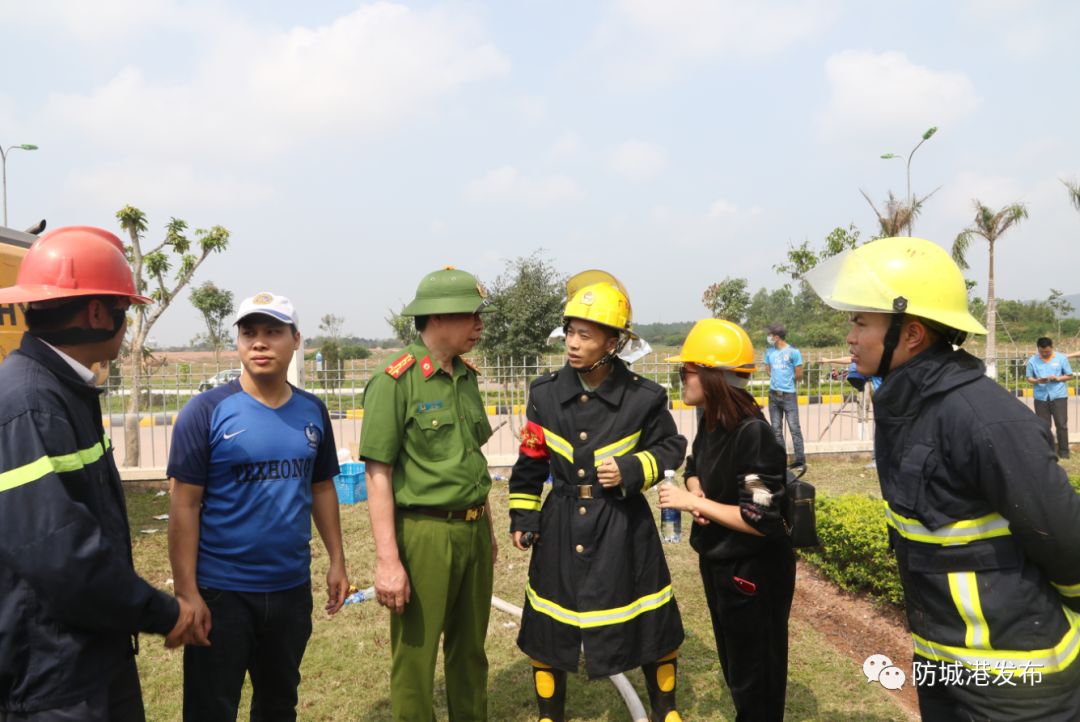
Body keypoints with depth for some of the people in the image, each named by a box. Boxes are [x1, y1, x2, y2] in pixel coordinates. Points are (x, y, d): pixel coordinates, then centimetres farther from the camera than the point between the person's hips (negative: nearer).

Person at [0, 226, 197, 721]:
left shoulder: (67, 389, 7)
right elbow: (57, 552, -28)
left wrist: (140, 611, 12)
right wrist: (160, 614, -16)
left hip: (100, 648, 9)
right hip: (52, 676, -9)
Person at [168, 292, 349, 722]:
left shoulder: (312, 411, 2)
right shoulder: (207, 410, -11)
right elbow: (185, 505, -12)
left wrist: (337, 561, 7)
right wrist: (187, 590, -16)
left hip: (291, 587, 4)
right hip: (221, 590, -4)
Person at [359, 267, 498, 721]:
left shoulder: (466, 377, 8)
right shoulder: (395, 381, -13)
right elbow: (378, 475, -14)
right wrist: (387, 560, -17)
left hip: (473, 531, 7)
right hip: (424, 533, -6)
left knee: (470, 649, 19)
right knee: (416, 655, 8)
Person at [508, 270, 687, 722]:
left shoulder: (643, 397, -10)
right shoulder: (545, 394, -4)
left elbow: (671, 448, 3)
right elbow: (530, 463, 6)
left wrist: (633, 469, -15)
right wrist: (523, 517, 6)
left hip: (624, 527, -1)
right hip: (561, 527, 2)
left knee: (650, 626, 11)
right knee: (548, 629, 10)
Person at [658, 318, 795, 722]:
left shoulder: (753, 434, -27)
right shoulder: (710, 423, -1)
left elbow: (760, 521, -28)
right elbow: (695, 468, 18)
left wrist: (693, 503, -24)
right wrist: (695, 493, -5)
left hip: (752, 573, -8)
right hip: (716, 564, 9)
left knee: (755, 675, 13)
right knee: (733, 663, 27)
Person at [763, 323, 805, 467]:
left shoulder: (793, 352, -9)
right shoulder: (769, 351, 6)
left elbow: (799, 375, -5)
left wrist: (787, 381, 9)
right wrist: (776, 381, 9)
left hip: (789, 395, -5)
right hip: (773, 394, 5)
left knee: (794, 427, -5)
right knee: (776, 429, 8)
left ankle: (800, 459, -2)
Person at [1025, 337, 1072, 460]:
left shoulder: (1061, 358, 0)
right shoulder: (1032, 360, 1)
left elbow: (1069, 375, 4)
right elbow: (1029, 378, 5)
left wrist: (1057, 378, -15)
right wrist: (1037, 381, -17)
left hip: (1059, 396, -1)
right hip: (1041, 397, 1)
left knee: (1061, 425, 0)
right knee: (1043, 426, 5)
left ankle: (1063, 451, 8)